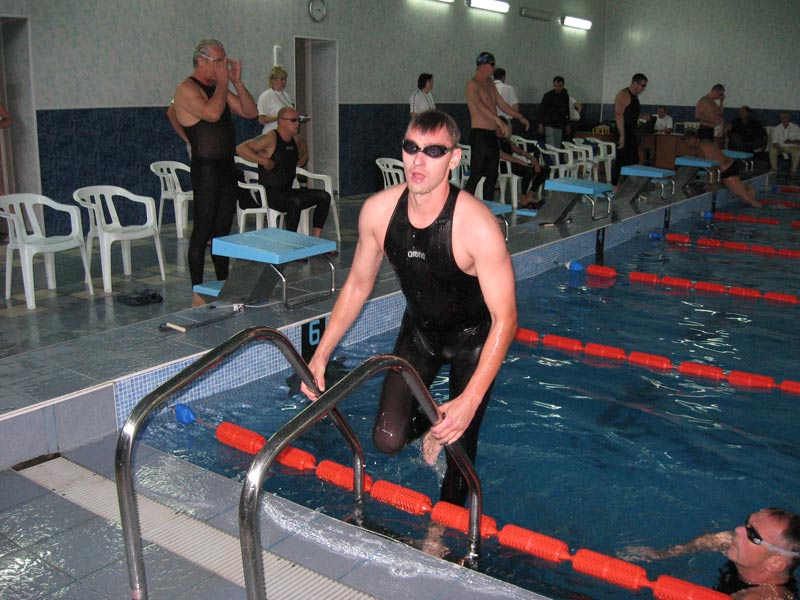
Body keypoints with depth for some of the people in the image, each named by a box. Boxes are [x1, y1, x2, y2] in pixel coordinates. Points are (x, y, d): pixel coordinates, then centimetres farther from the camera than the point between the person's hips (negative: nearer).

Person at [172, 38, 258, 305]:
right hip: (206, 169, -8)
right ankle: (197, 294, 1)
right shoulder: (187, 89, -9)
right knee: (202, 231, -5)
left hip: (227, 167, 8)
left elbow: (250, 112, 12)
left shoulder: (220, 88, 17)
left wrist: (236, 81, 2)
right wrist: (222, 82, -13)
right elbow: (212, 113, -26)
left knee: (222, 229, 13)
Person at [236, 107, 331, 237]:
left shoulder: (295, 138, 10)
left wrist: (304, 156, 18)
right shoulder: (270, 139, -14)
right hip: (269, 193, -8)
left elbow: (302, 143, 38)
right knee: (296, 202, -37)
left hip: (287, 191, 8)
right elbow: (240, 148, -22)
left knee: (324, 196, -4)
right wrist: (263, 161, -24)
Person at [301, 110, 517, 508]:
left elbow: (504, 318, -28)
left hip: (473, 339, -3)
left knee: (460, 445, -1)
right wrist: (321, 354, -7)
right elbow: (358, 285, -3)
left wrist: (470, 399, -37)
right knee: (387, 439, -5)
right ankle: (428, 427, 31)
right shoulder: (378, 210, -19)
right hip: (419, 329, 4)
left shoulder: (476, 225, -32)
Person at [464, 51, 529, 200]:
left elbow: (502, 104, 26)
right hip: (479, 134, -9)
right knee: (476, 175, -12)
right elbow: (480, 105, -27)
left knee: (492, 175, 10)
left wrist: (520, 117, 24)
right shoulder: (473, 84, -11)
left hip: (492, 135, 9)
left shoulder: (490, 84, 17)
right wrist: (500, 121, -38)